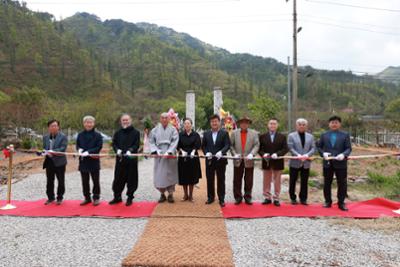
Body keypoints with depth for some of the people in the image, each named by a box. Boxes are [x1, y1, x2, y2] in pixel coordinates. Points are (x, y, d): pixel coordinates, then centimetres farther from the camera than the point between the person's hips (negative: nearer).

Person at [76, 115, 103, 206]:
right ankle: (87, 198, 24)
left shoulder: (97, 135, -5)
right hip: (83, 161, 4)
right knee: (85, 181, 12)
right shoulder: (80, 135, 6)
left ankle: (96, 198, 18)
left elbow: (99, 147, -11)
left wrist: (88, 152, -21)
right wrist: (79, 149, -11)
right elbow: (77, 145, 12)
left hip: (94, 161, -3)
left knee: (96, 181, 6)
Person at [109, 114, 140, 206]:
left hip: (131, 159, -2)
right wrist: (117, 150, -12)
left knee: (131, 179, 3)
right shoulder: (118, 133, 12)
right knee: (118, 179, 6)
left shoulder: (135, 132, 2)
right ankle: (117, 197, 21)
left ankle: (130, 197, 16)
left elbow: (137, 144, -5)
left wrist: (130, 150, -22)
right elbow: (114, 143, 8)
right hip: (120, 159, 3)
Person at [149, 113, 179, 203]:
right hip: (159, 155, 1)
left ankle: (170, 194, 12)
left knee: (170, 174, 2)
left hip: (170, 156, -1)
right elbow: (152, 142, 5)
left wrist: (169, 152, -19)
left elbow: (174, 142, -7)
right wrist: (156, 150, -12)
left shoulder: (173, 130, 3)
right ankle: (162, 194, 15)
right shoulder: (155, 130, 8)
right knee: (159, 175, 2)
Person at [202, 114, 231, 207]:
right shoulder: (206, 134, 9)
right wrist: (206, 153, -11)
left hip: (220, 160, -2)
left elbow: (227, 145, -8)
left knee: (221, 180, 5)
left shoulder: (224, 133, 0)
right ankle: (210, 197, 21)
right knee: (210, 180, 9)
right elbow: (203, 146, 8)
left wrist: (221, 152, -26)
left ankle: (221, 199, 14)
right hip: (209, 160, 3)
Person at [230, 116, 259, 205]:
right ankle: (238, 197, 16)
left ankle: (248, 198, 16)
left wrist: (251, 154, -17)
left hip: (249, 161, 0)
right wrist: (234, 154, -11)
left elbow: (256, 145, -3)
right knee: (237, 181, 6)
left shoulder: (254, 133, 4)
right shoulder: (234, 133, 6)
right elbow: (231, 145, 3)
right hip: (238, 161, 1)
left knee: (248, 181, 6)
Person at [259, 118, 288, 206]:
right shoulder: (262, 136, 4)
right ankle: (267, 197, 19)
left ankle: (276, 198, 15)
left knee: (277, 181, 6)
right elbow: (259, 148, 2)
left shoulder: (282, 137, 3)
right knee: (266, 181, 8)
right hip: (266, 162, 1)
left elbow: (285, 149, -4)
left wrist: (277, 154, -19)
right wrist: (263, 154, -17)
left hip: (278, 162, -1)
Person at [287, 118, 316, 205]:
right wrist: (298, 155, -21)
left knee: (304, 182, 7)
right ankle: (293, 198, 17)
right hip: (295, 162, -2)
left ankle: (303, 199, 18)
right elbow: (290, 148, -7)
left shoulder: (310, 136, 11)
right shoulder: (291, 135, 2)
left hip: (306, 162, 2)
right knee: (292, 181, 4)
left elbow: (313, 148, 3)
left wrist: (307, 155, -16)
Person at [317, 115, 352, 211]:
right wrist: (323, 153, -11)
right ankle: (328, 201, 22)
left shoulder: (345, 135, 4)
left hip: (340, 163, -1)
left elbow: (348, 148, -1)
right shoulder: (324, 135, 9)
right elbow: (319, 147, 8)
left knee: (342, 184, 3)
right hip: (327, 163, 1)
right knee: (327, 183, 9)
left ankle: (341, 203, 15)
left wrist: (343, 154, -20)